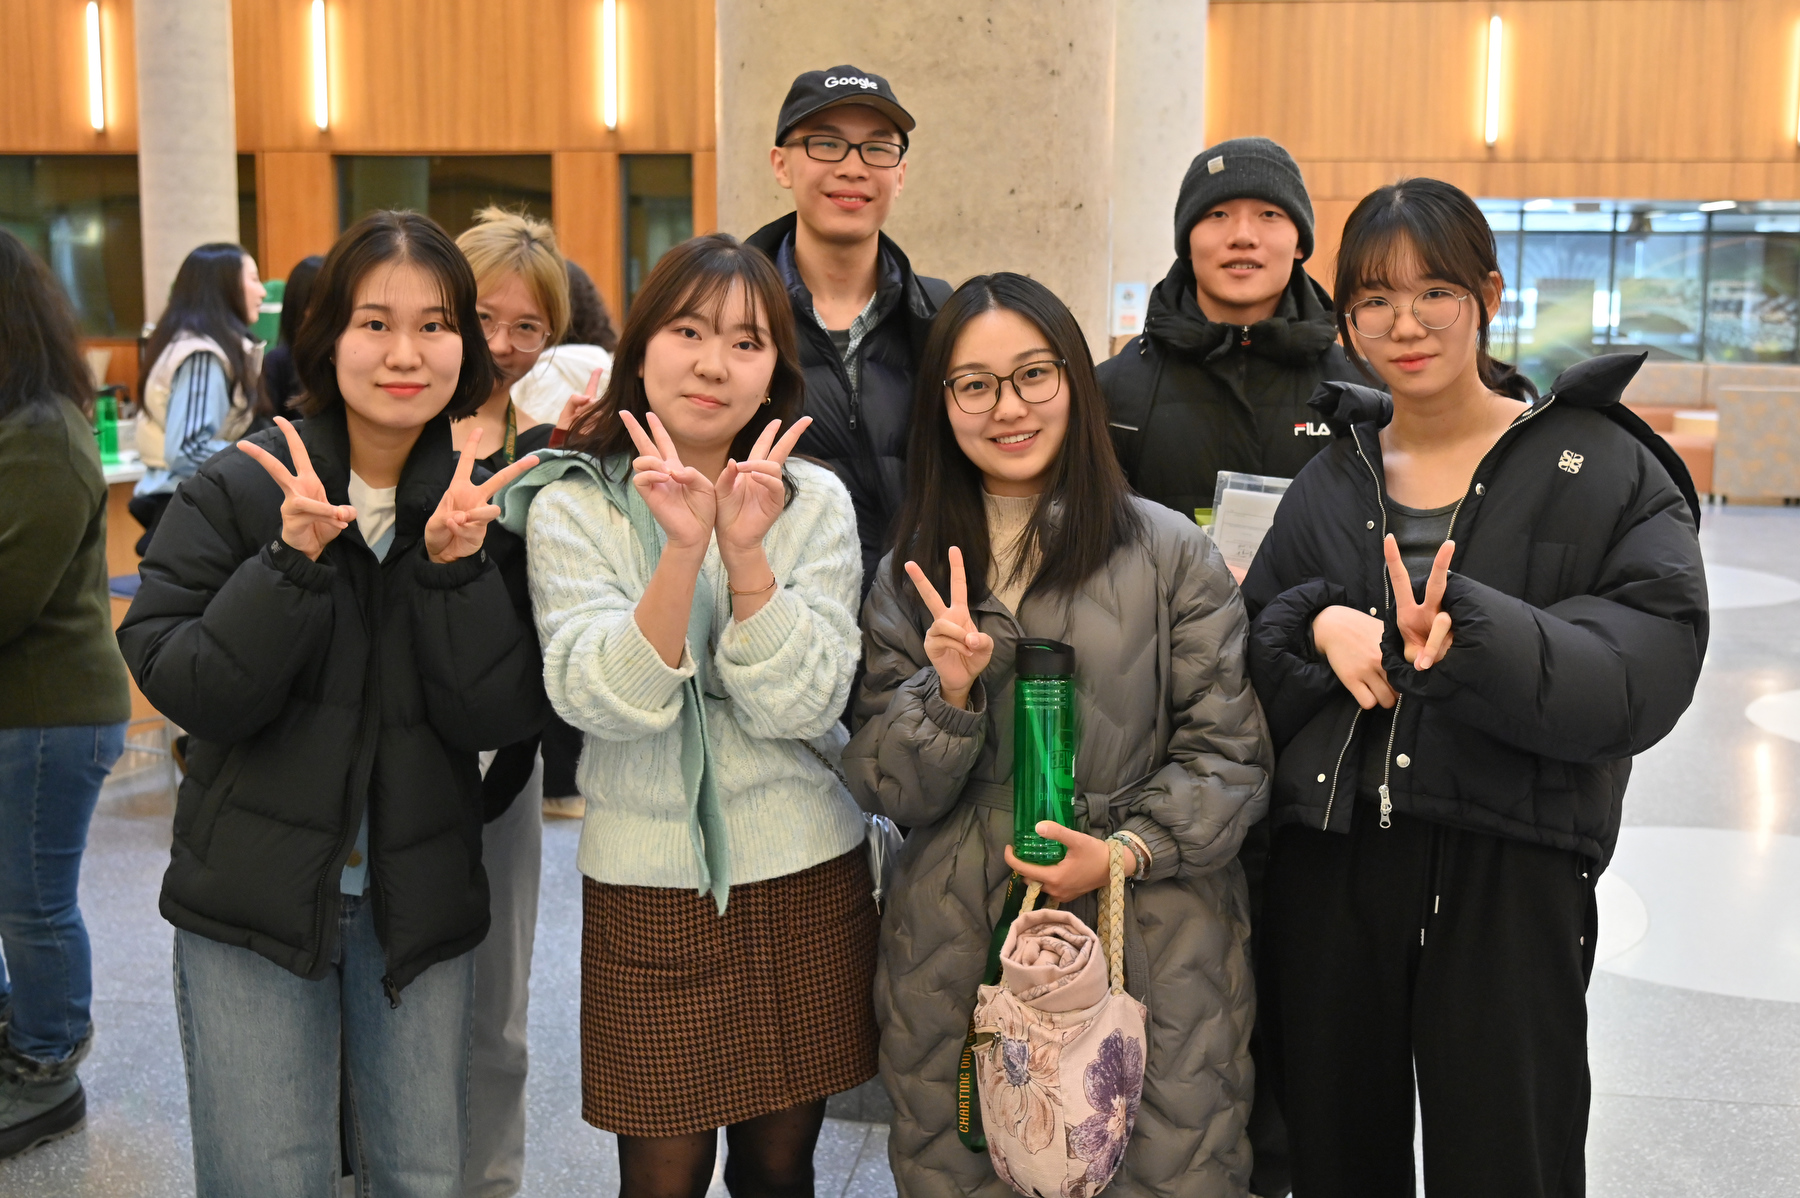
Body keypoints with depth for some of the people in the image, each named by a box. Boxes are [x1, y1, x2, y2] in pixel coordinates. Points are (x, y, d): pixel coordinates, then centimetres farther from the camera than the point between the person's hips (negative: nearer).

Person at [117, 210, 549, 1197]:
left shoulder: (482, 506, -1)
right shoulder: (237, 490, -6)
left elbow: (501, 718, -9)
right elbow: (185, 689, -13)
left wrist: (456, 565, -22)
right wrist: (294, 559, -24)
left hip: (419, 902, 2)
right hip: (254, 891, -1)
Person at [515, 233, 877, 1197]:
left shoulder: (816, 503, -1)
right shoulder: (573, 509, -4)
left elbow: (801, 706, -12)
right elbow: (603, 703, -17)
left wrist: (746, 551, -23)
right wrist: (685, 547, -28)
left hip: (808, 885, 2)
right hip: (648, 896, -1)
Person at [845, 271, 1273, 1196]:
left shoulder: (1169, 554, -1)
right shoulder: (913, 575, 8)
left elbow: (1227, 754, 0)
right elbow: (886, 789, 5)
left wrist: (1123, 853, -12)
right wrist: (949, 692, -13)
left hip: (1150, 946, -2)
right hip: (958, 956, 2)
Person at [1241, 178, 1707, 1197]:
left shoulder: (1601, 465, -1)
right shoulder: (1330, 480, 12)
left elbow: (1649, 665, -13)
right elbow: (1249, 654, 9)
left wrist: (1474, 637, -29)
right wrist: (1318, 626, -13)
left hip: (1509, 877, -3)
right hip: (1326, 869, 4)